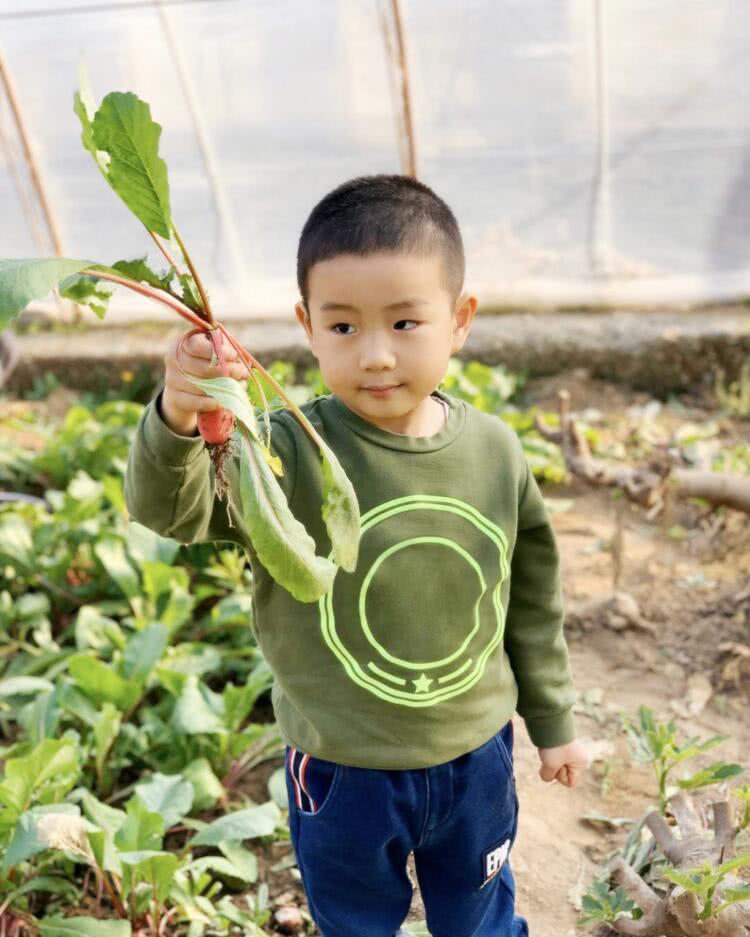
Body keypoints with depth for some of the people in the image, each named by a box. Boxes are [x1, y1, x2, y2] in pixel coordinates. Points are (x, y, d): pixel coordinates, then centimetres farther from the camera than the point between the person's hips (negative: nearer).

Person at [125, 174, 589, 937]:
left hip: (476, 759, 2)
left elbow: (532, 598, 1)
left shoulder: (495, 452, -11)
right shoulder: (292, 453, -22)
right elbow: (168, 506, -36)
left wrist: (553, 722, 10)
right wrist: (176, 423, -58)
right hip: (342, 772, -2)